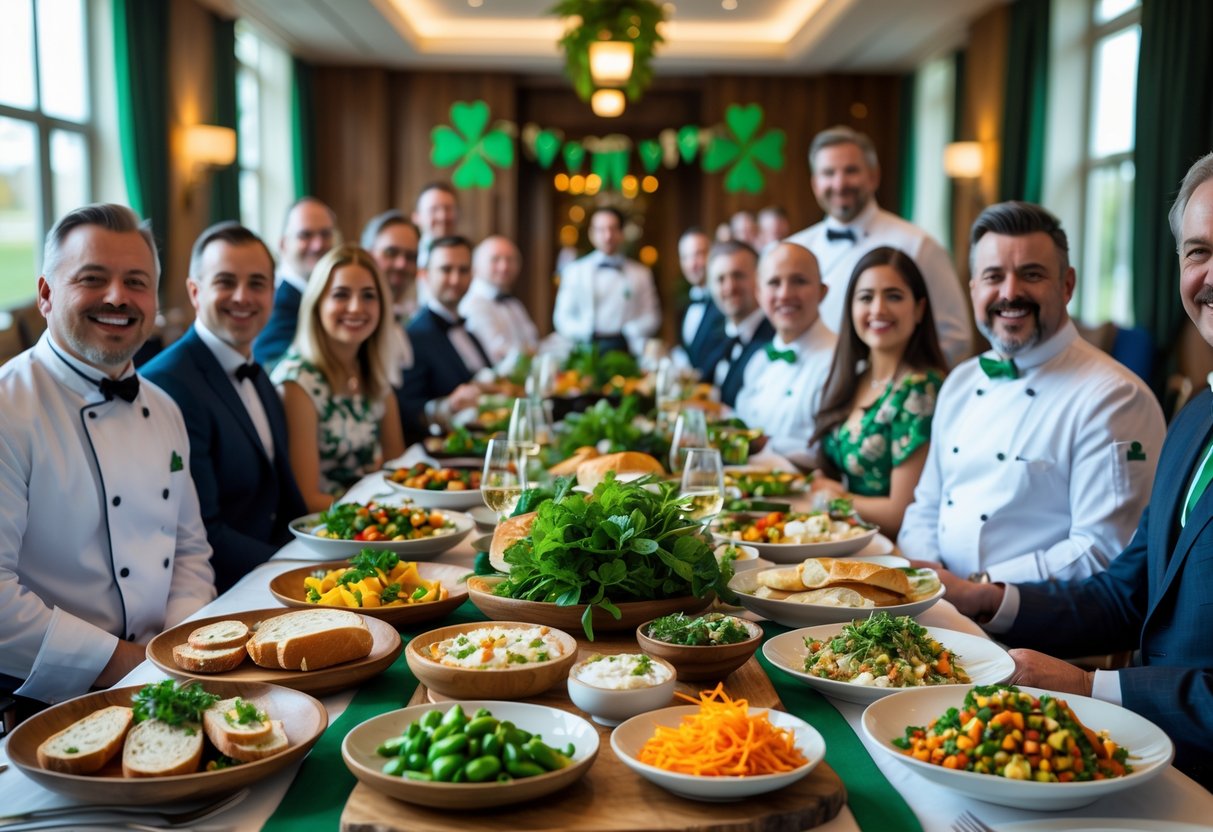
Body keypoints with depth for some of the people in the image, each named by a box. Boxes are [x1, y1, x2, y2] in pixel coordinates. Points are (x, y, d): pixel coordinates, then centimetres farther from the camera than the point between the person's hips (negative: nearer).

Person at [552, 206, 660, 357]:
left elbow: (651, 317, 11)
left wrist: (629, 332, -7)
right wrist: (585, 332, -9)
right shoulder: (573, 271, 13)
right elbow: (563, 317, 9)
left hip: (627, 349, 1)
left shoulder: (641, 274, 15)